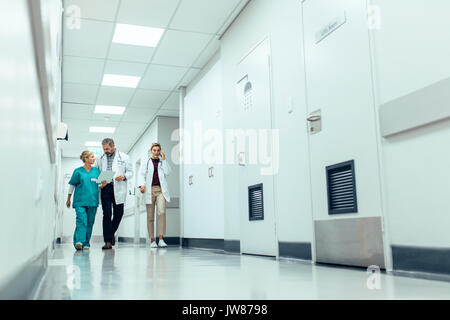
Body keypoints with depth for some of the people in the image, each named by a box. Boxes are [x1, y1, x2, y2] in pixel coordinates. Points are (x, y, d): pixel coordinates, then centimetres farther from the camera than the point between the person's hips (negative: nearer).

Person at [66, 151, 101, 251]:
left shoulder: (96, 170, 10)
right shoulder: (78, 171, 2)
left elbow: (100, 185, 12)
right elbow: (72, 185, 9)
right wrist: (68, 199, 14)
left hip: (93, 201, 3)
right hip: (80, 200, -3)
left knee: (90, 222, 5)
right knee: (81, 220, -18)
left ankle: (86, 243, 14)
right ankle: (78, 241, -22)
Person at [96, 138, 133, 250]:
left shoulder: (124, 157, 8)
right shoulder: (100, 159, 14)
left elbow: (130, 172, 7)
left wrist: (124, 176, -14)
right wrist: (99, 183, -4)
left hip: (118, 190, -1)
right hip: (105, 189, 1)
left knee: (118, 214, 4)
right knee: (107, 214, -5)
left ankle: (111, 233, 29)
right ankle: (108, 241, -4)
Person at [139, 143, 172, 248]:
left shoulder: (162, 162, 16)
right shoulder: (146, 162, 13)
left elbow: (167, 172, 1)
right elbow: (142, 174, 5)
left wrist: (163, 160, 2)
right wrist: (142, 185, -13)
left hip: (161, 190, 0)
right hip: (150, 190, 0)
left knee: (161, 212, -19)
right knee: (150, 216, 0)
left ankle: (161, 239, -18)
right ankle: (152, 240, 8)